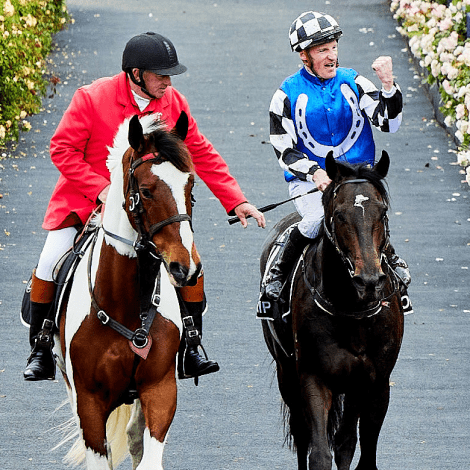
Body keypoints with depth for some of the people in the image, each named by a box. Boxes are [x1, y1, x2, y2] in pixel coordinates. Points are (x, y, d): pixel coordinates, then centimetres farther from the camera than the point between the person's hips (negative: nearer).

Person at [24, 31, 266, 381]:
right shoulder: (91, 98, -17)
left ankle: (190, 352, 2)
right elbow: (63, 149, -14)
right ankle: (41, 351, 3)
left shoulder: (173, 103, -5)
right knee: (50, 263, -16)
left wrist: (236, 201, -3)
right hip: (85, 198, -3)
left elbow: (202, 155, 3)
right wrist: (101, 189, -24)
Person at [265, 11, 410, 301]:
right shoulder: (288, 94, -1)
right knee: (317, 218, -33)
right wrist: (314, 172, -18)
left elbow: (388, 123, -2)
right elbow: (285, 151, -1)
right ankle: (279, 269, -8)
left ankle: (390, 258, 2)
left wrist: (388, 85, -18)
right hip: (309, 178, -2)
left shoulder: (353, 83, 4)